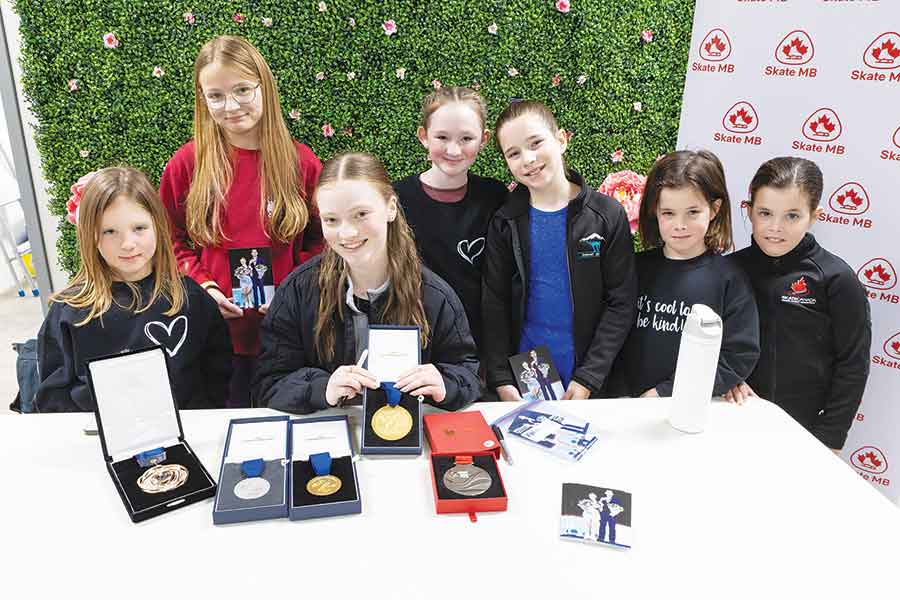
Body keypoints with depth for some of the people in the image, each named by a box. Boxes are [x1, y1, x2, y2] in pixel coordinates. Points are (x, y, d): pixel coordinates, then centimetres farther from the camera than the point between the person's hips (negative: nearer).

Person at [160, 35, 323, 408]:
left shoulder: (300, 163, -4)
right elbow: (170, 240, 6)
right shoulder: (187, 163, -3)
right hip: (213, 330, 0)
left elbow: (320, 240, 3)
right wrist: (202, 285, -9)